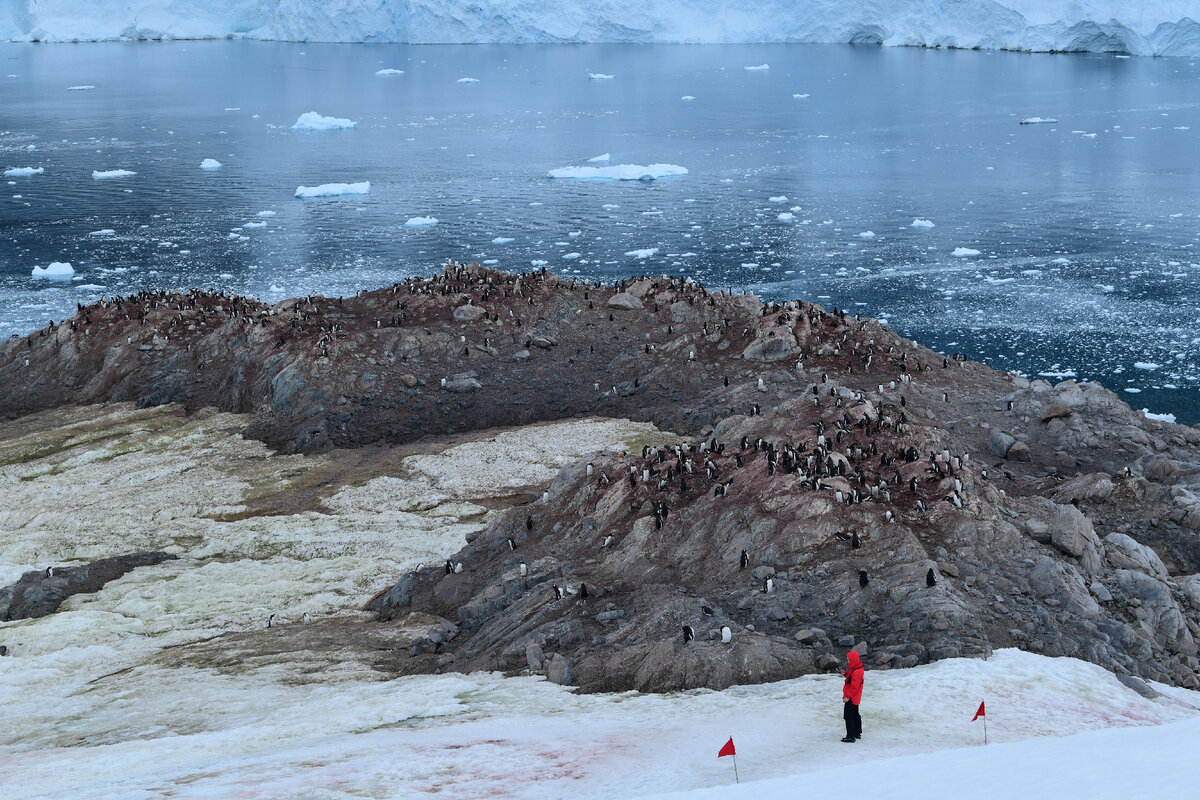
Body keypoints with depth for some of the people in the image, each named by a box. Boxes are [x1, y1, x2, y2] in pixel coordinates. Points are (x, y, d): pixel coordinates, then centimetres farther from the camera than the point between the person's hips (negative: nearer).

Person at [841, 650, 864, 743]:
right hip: (855, 698, 11)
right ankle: (857, 734, 31)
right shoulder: (856, 668, 6)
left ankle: (851, 736, -7)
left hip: (851, 699, -11)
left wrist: (848, 696, -22)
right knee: (855, 715, 20)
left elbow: (854, 686, -25)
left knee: (848, 716, -7)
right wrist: (845, 674, 4)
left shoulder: (856, 672, -25)